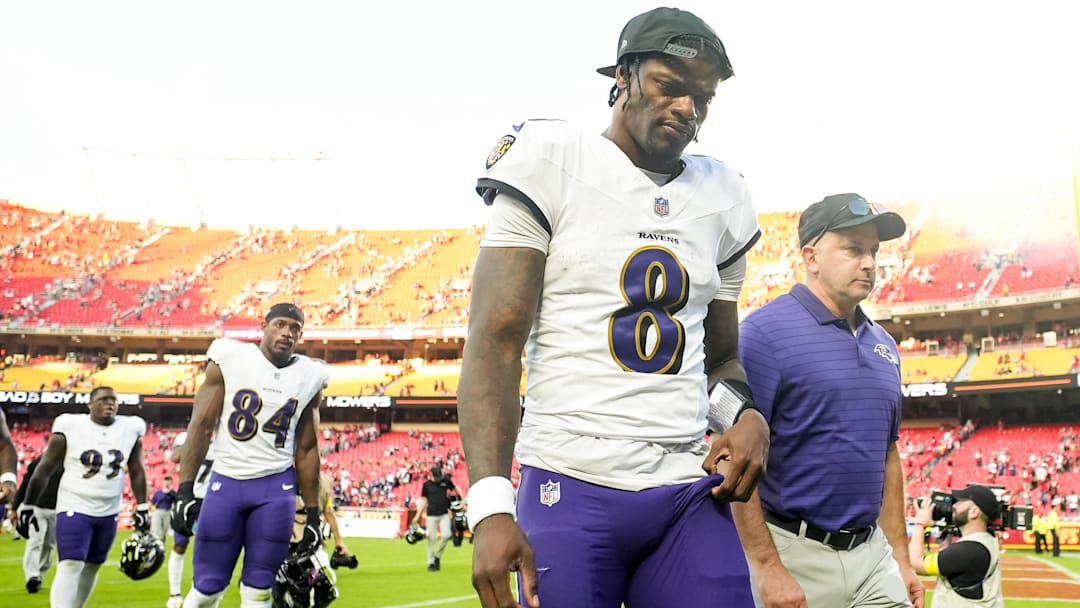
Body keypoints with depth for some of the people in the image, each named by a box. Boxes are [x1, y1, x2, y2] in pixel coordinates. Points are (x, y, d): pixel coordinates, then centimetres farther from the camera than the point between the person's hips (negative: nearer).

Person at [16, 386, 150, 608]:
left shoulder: (130, 429, 0)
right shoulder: (70, 427, -9)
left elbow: (137, 471, 9)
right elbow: (45, 469, -3)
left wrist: (142, 508, 7)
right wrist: (28, 506, -2)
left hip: (109, 512, 4)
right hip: (74, 508, -4)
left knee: (92, 566, 13)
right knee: (70, 566, -16)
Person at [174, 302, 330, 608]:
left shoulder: (309, 376, 5)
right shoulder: (229, 360, -3)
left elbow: (306, 450, 10)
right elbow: (201, 425, -4)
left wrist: (313, 514, 8)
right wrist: (185, 489, -11)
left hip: (275, 488, 2)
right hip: (226, 482, -1)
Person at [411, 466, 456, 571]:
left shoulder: (446, 480, 3)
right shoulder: (427, 484, 2)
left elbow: (455, 489, 18)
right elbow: (424, 501, 8)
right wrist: (418, 515, 4)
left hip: (444, 514, 1)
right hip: (432, 515, -1)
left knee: (446, 535, -14)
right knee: (432, 539, -2)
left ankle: (437, 556, 9)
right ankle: (431, 563, 8)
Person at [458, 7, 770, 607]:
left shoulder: (720, 197, 13)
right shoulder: (554, 165, -2)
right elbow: (494, 342, -7)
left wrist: (746, 414, -1)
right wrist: (490, 505, -17)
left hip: (691, 493, 5)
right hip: (572, 489, -4)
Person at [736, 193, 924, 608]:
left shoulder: (883, 344, 12)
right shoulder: (766, 331, -10)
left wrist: (900, 555, 13)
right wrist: (767, 567, -18)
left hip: (872, 553, 6)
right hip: (794, 555, -6)